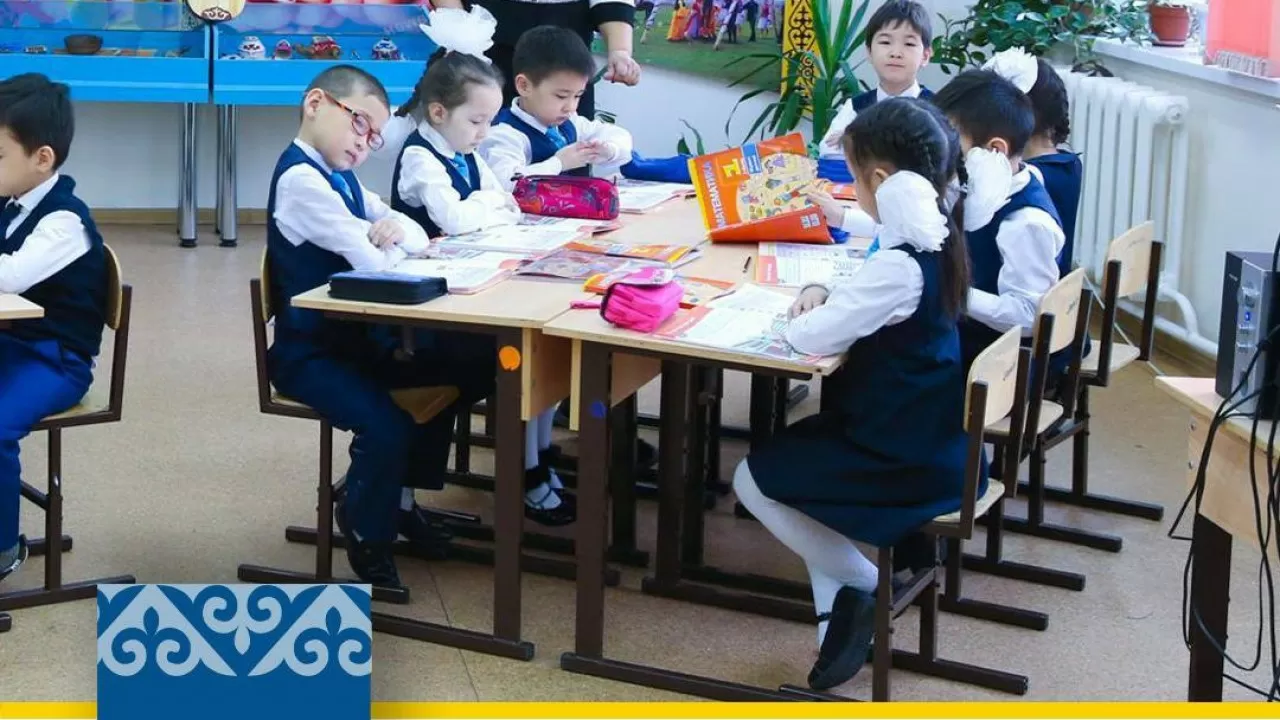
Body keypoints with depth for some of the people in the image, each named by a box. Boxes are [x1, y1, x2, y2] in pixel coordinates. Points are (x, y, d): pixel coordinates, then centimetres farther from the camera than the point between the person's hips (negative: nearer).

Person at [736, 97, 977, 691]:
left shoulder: (900, 265, -27)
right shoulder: (934, 240, 2)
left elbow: (809, 337, -26)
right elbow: (867, 306, 17)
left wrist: (807, 313, -4)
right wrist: (825, 294, -2)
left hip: (905, 458, -9)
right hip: (928, 434, 9)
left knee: (753, 480, 1)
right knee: (793, 445, 23)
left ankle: (864, 584, 10)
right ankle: (839, 610, 18)